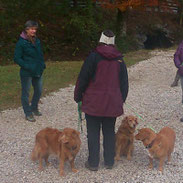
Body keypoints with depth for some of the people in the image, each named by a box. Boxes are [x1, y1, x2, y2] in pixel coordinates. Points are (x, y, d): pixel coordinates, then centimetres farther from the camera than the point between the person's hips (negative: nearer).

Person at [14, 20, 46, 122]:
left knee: (39, 91, 16)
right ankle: (28, 113, 17)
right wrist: (27, 66, -20)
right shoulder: (21, 42, -13)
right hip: (27, 73, -7)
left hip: (38, 71, 7)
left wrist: (42, 64, 7)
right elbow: (17, 58, -13)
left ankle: (34, 108, 36)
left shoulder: (37, 41, 8)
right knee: (26, 93, 5)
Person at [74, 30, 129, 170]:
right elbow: (124, 82, 11)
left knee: (93, 133, 5)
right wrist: (122, 99, 23)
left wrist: (78, 97, 4)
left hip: (93, 103, -3)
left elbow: (83, 79, -7)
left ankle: (93, 163, 12)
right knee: (109, 132, 14)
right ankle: (109, 162, 22)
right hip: (113, 103, 4)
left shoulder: (94, 56, -8)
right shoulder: (119, 59, 4)